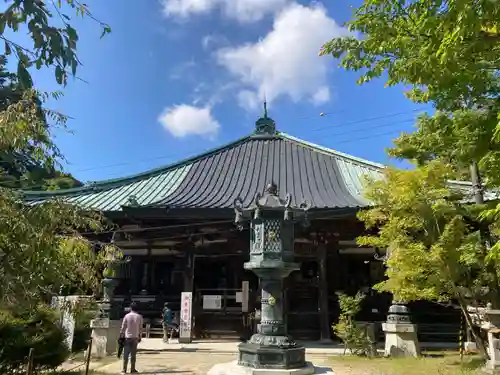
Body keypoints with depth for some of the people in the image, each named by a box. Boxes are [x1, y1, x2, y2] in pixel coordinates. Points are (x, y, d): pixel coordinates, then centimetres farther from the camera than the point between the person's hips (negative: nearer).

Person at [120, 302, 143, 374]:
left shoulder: (127, 316, -6)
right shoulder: (139, 317, -2)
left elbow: (123, 327, -4)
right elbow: (140, 328, 0)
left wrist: (121, 336, 5)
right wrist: (140, 337, 9)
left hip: (127, 337, -1)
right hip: (135, 337, 1)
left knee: (126, 354, 6)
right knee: (133, 354, 8)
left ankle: (124, 369, 7)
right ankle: (132, 369, 10)